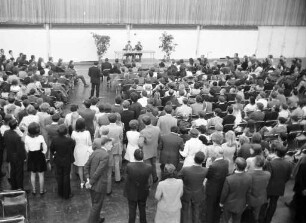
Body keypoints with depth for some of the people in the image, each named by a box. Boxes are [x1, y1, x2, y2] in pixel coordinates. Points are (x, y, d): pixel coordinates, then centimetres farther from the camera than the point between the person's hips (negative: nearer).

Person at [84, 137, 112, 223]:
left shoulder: (95, 152, 3)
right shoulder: (105, 155, -22)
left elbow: (86, 166, 3)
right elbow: (98, 171, -24)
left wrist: (88, 179, -1)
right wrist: (91, 183, -15)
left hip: (92, 184, 8)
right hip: (99, 185, -8)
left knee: (95, 203, 25)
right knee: (97, 205, 8)